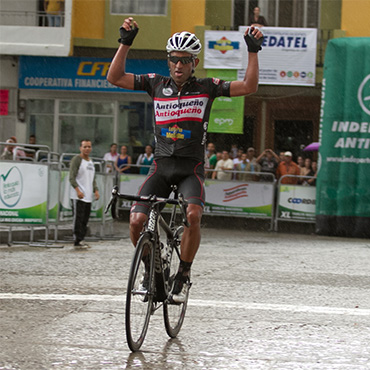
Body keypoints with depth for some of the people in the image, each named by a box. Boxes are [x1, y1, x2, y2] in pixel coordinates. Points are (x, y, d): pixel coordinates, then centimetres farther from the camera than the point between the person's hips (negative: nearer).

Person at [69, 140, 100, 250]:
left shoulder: (90, 161, 19)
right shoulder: (77, 159, -6)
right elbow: (72, 177, -14)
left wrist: (96, 190, 11)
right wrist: (78, 190, -25)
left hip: (88, 196, 8)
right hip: (78, 196, -8)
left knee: (85, 220, 8)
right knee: (78, 219, -10)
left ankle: (81, 240, 13)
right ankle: (77, 241, -10)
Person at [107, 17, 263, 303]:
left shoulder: (206, 88, 1)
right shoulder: (157, 84, 5)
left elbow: (249, 87, -6)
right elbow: (115, 77, -1)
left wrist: (253, 50, -13)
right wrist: (125, 43, -9)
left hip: (191, 168, -2)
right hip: (162, 165, 2)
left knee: (193, 215, -29)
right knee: (137, 220, -17)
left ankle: (183, 276, -11)